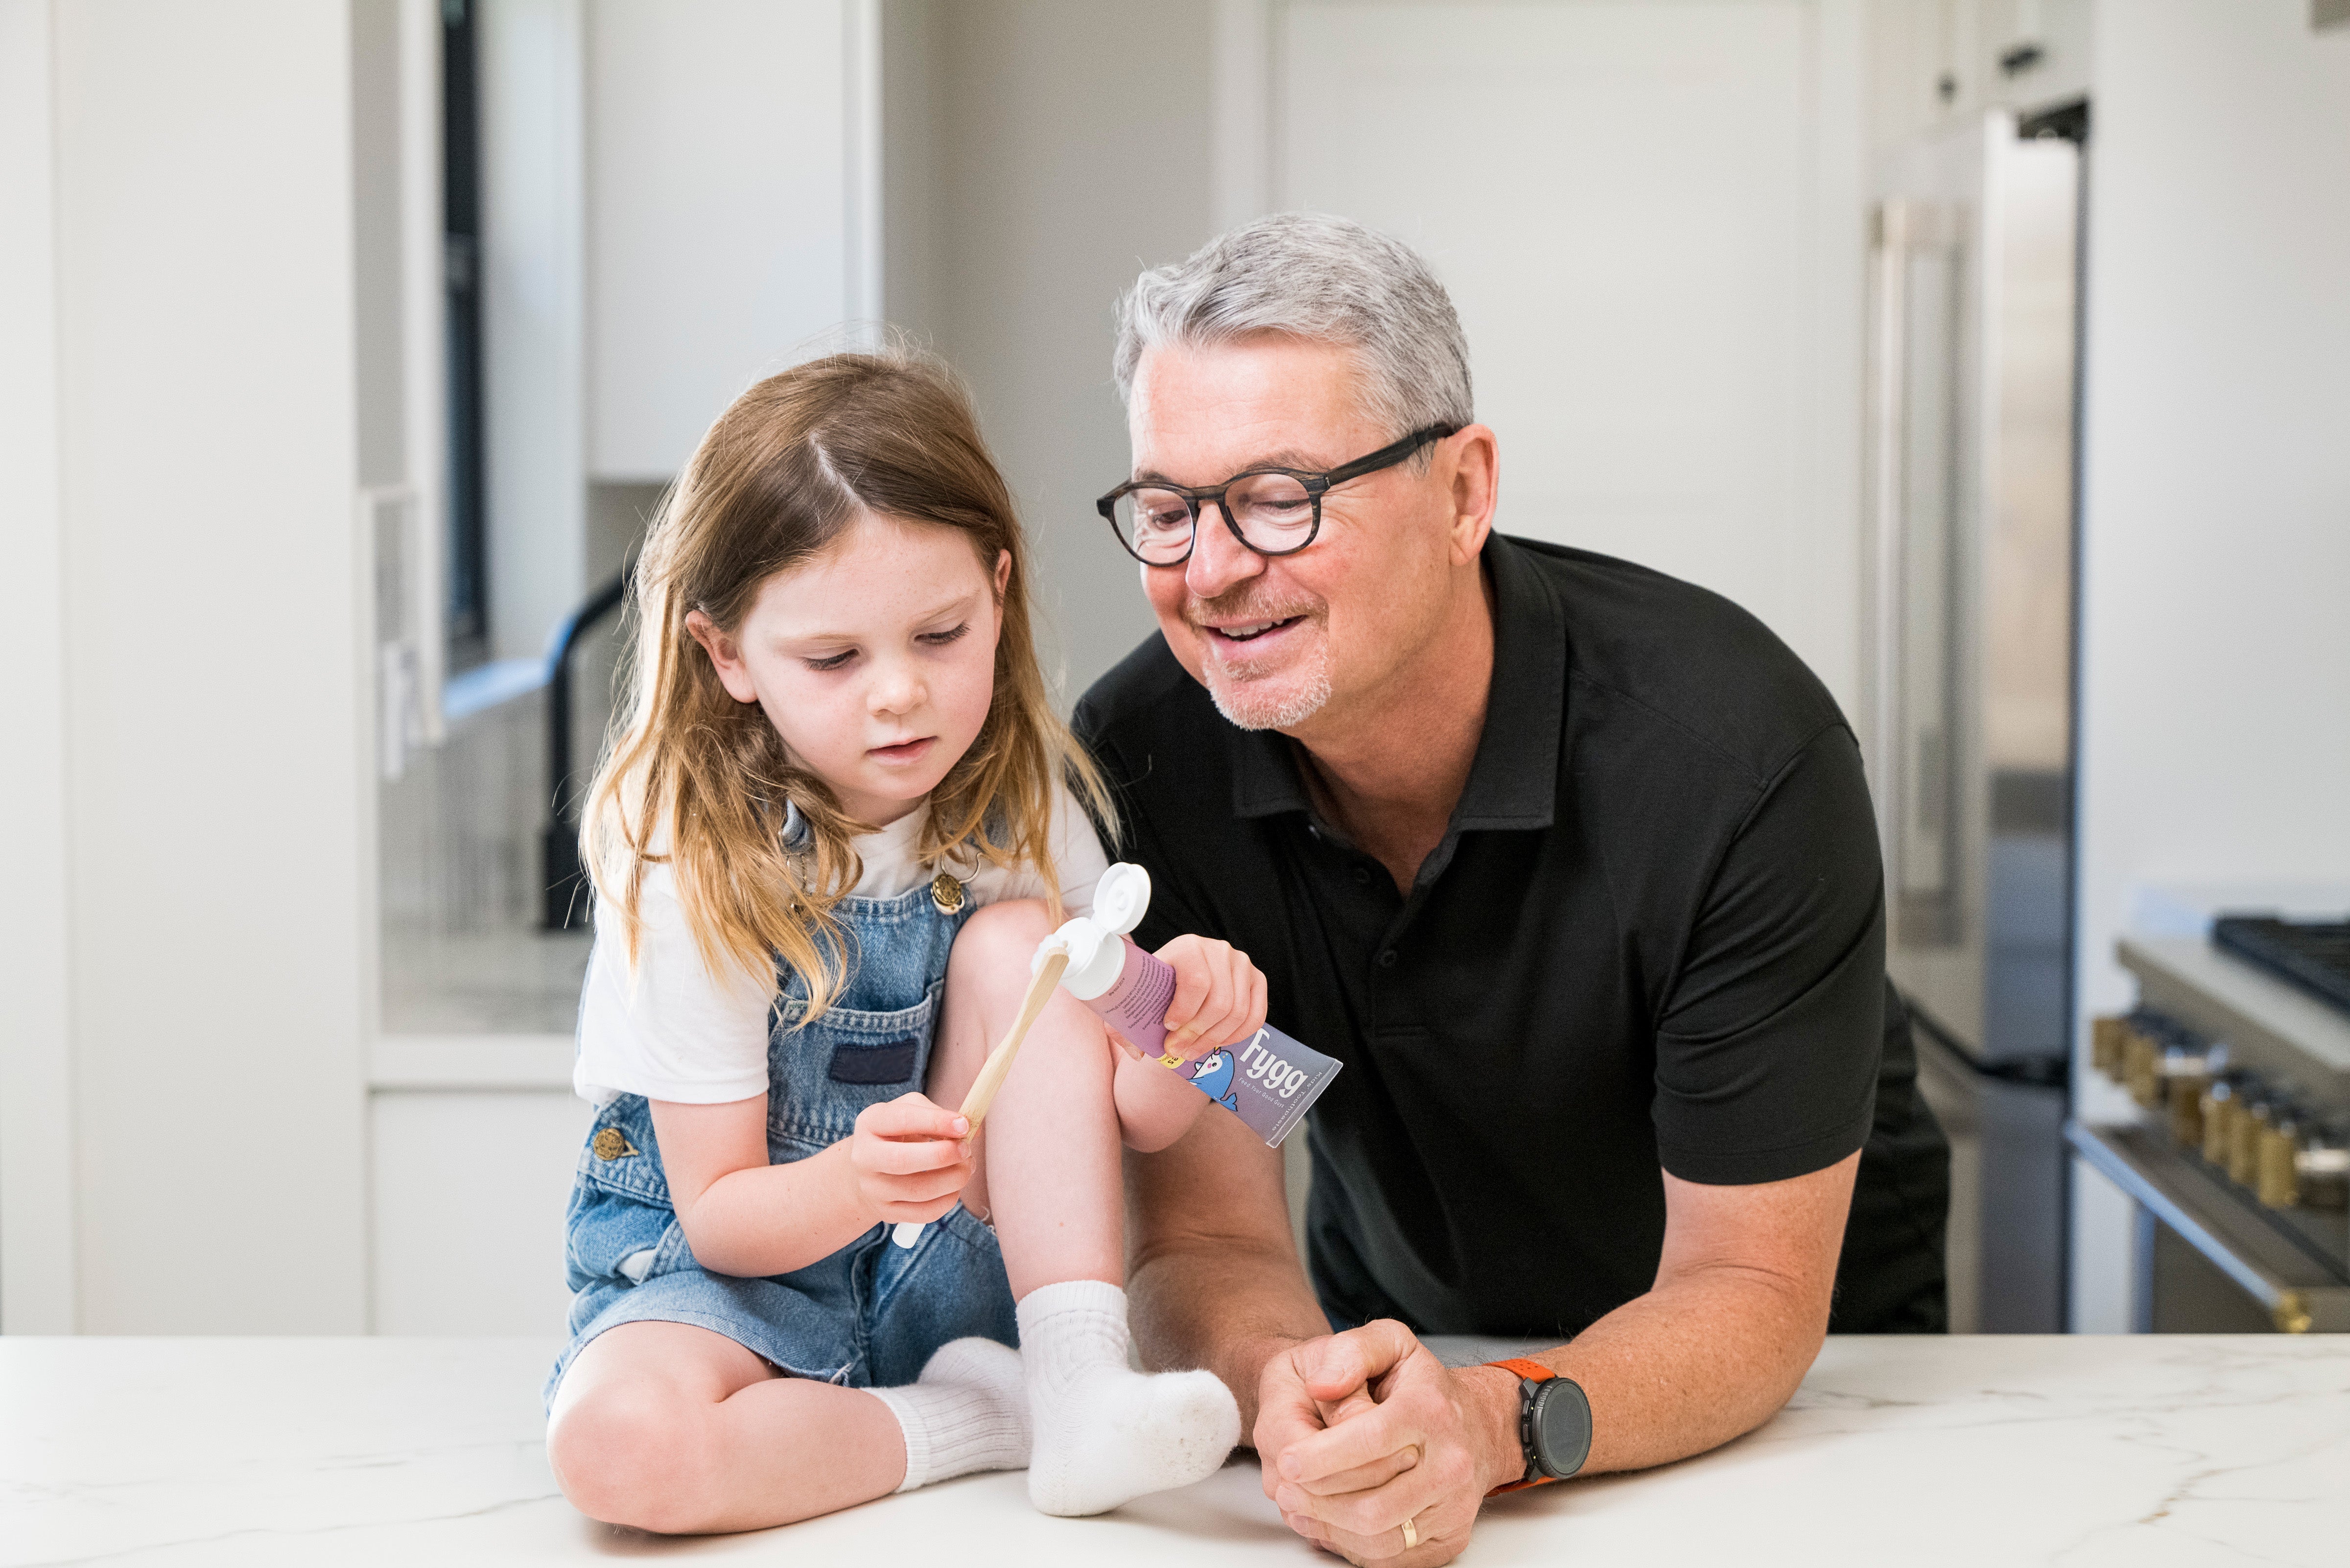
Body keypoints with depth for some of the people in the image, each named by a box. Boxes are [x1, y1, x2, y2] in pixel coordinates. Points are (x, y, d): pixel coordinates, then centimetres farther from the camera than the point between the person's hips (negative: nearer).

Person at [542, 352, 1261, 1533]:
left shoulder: (1017, 812, -7)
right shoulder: (691, 859, -19)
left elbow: (1127, 1119, -2)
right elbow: (719, 1214, -16)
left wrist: (1181, 1027, -27)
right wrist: (853, 1182, -39)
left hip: (951, 1270, 3)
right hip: (737, 1260, -3)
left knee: (1018, 943, -20)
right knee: (617, 1442, -36)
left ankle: (1080, 1387, -24)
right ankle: (980, 1422, -15)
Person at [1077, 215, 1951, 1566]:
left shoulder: (1738, 751, -24)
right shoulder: (1139, 760, -16)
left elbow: (1749, 1293, -22)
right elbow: (1211, 1238, -15)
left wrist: (1504, 1427, -41)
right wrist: (1291, 1390, -38)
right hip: (1403, 1336, 2)